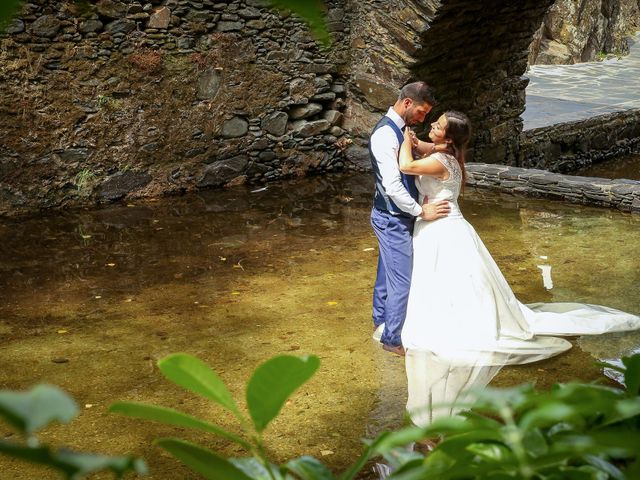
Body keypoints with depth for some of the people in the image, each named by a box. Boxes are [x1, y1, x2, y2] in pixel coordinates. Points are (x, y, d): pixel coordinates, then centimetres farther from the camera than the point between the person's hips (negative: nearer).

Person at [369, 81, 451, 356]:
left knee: (388, 272, 22)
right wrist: (421, 211, -22)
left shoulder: (398, 130, 8)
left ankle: (381, 320, 39)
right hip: (393, 219, -10)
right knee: (401, 279, -3)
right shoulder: (385, 134, -23)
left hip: (392, 217, 10)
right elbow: (392, 185, -28)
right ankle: (393, 339, 8)